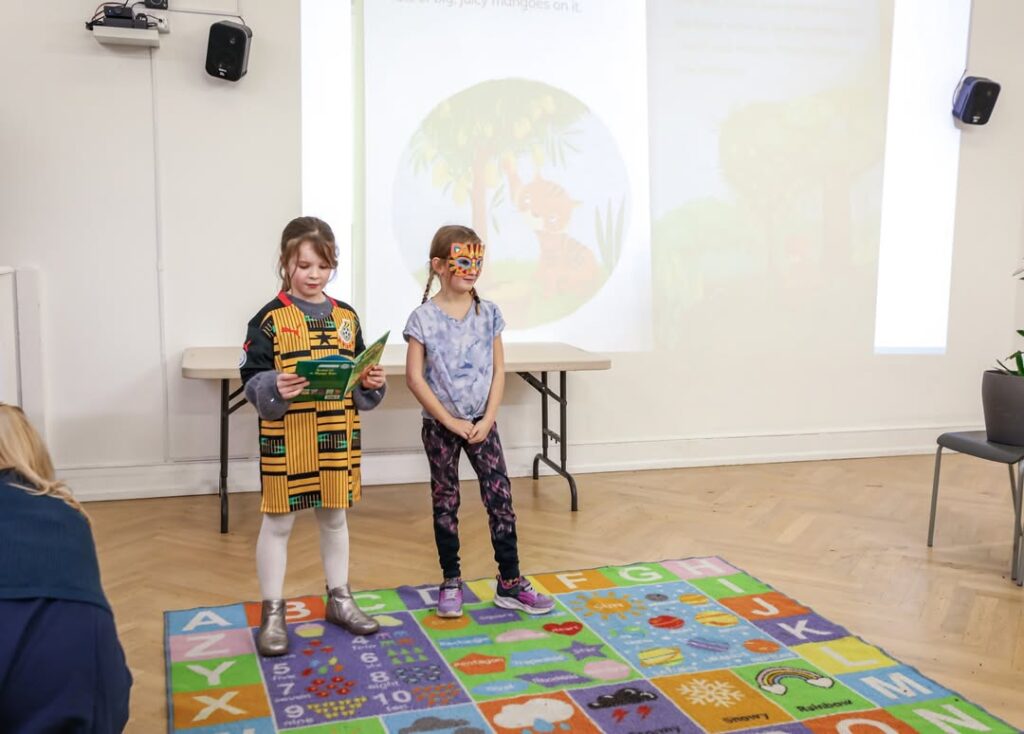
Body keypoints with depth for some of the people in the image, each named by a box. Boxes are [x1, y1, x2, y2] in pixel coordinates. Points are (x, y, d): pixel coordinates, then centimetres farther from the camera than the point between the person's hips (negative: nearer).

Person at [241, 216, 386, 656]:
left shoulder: (346, 317, 6)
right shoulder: (269, 318, -8)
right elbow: (251, 380, -10)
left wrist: (371, 383, -8)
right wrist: (275, 388, -29)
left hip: (337, 437, 4)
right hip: (286, 439, -4)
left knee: (335, 517, 16)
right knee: (278, 523, 5)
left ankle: (339, 599, 32)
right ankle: (272, 613, 18)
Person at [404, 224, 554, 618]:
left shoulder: (488, 313, 0)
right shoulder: (424, 318, -10)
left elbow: (498, 370, 1)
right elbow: (414, 377, -11)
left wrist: (488, 419, -9)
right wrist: (450, 421, -14)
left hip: (481, 422, 2)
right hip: (440, 425, -2)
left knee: (500, 497, 0)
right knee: (445, 502, 8)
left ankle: (510, 582, 10)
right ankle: (451, 582, 21)